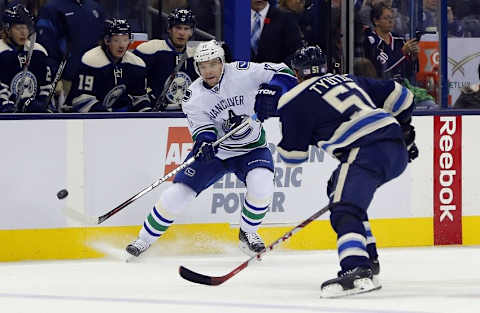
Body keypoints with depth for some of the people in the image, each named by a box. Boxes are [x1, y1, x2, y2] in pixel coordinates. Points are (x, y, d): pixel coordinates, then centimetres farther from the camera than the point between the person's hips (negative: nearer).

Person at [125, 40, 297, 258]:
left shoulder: (241, 73, -17)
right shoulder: (194, 97, -12)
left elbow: (282, 74, -15)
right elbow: (202, 128, -16)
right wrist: (205, 142, -39)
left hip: (251, 148, -1)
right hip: (215, 151, 1)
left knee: (261, 186, -28)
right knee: (178, 193, -8)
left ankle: (247, 233, -1)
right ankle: (144, 239, 10)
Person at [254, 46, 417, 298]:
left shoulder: (297, 100, 7)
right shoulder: (349, 80, 27)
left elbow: (293, 154, 9)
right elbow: (398, 96, 27)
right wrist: (404, 132, 38)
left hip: (368, 152, -8)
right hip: (397, 149, 8)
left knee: (345, 209, -19)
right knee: (339, 189, 27)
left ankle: (357, 270, -44)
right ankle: (368, 258, 24)